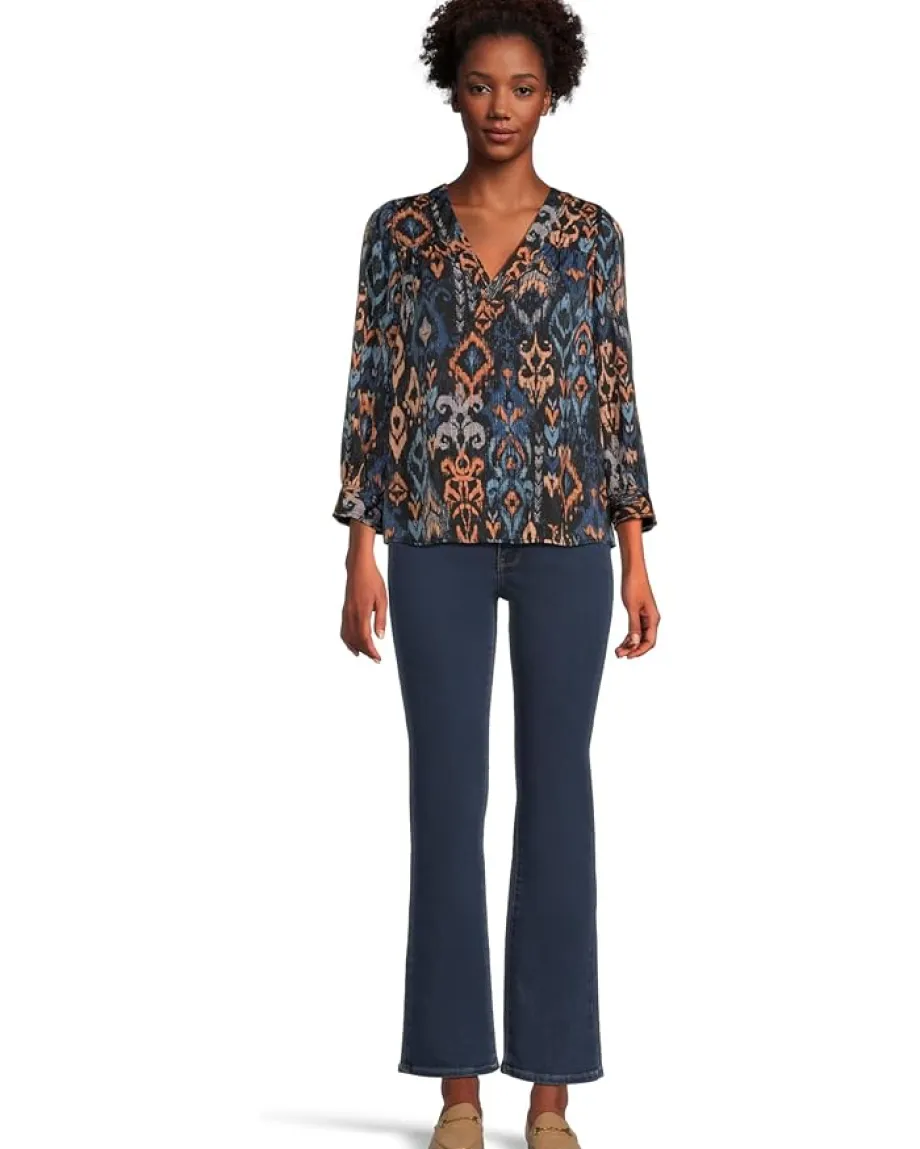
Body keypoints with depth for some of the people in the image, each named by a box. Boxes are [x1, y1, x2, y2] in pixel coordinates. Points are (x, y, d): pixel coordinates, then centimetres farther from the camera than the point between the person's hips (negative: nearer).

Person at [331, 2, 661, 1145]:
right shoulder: (399, 228, 6)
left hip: (564, 537, 0)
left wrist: (636, 556, 1)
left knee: (555, 794, 2)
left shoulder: (590, 230, 8)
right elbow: (371, 391, 3)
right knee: (447, 798, 0)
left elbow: (615, 392, 6)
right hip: (439, 539, 0)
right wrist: (360, 552, -5)